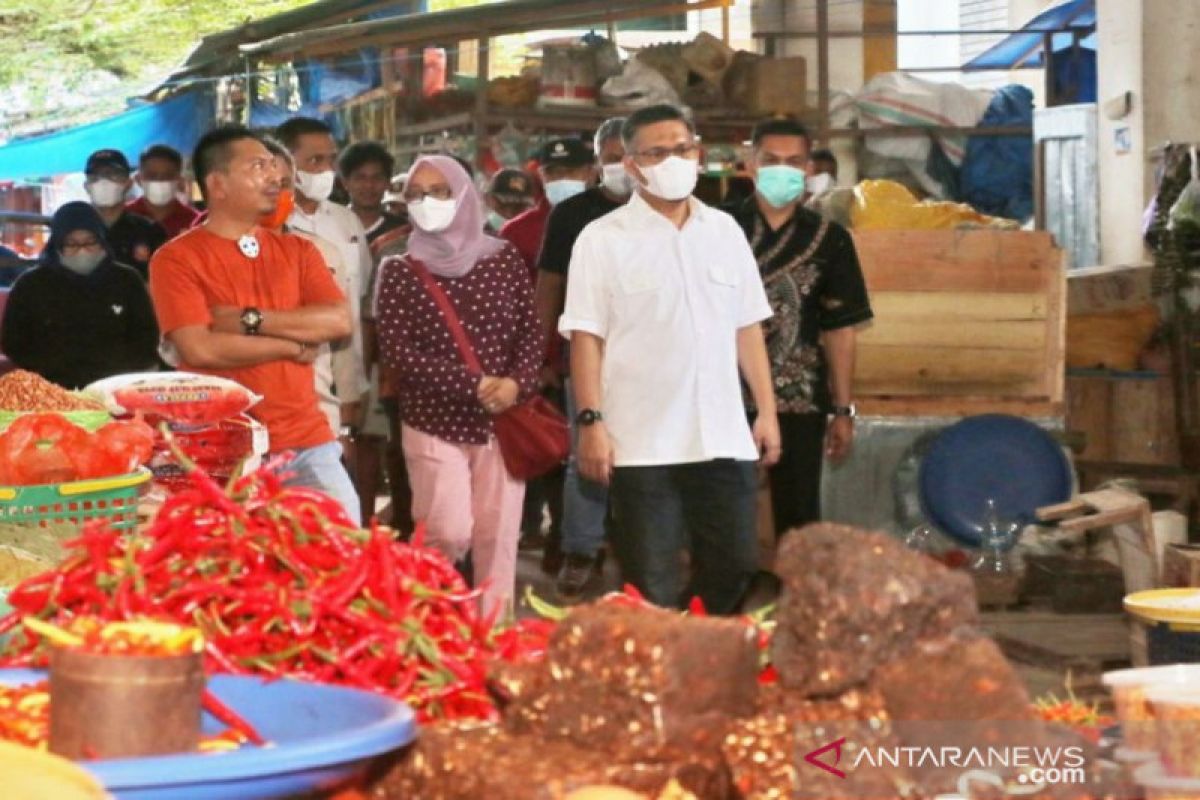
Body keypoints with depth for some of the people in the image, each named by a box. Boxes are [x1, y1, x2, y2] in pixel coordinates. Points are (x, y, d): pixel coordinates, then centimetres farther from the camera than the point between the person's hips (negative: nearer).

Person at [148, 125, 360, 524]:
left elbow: (340, 321, -3)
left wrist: (251, 320, -12)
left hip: (306, 441, 4)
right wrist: (294, 346, -7)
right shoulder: (176, 259, -3)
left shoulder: (297, 251, 12)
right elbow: (200, 349, -16)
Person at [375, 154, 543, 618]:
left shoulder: (504, 259, 4)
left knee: (497, 536, 3)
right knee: (449, 534, -8)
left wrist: (517, 383, -14)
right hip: (433, 422, -2)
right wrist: (474, 384, -16)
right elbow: (396, 350, -9)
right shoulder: (399, 270, -1)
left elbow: (530, 330, 6)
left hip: (500, 421, 2)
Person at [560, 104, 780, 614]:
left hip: (723, 438, 4)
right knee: (653, 591, 2)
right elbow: (586, 337, -5)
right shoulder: (603, 239, -2)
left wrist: (767, 410, 10)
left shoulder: (724, 231, 11)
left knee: (734, 570, 9)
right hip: (641, 444, -4)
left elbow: (747, 327, 14)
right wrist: (591, 421, -13)